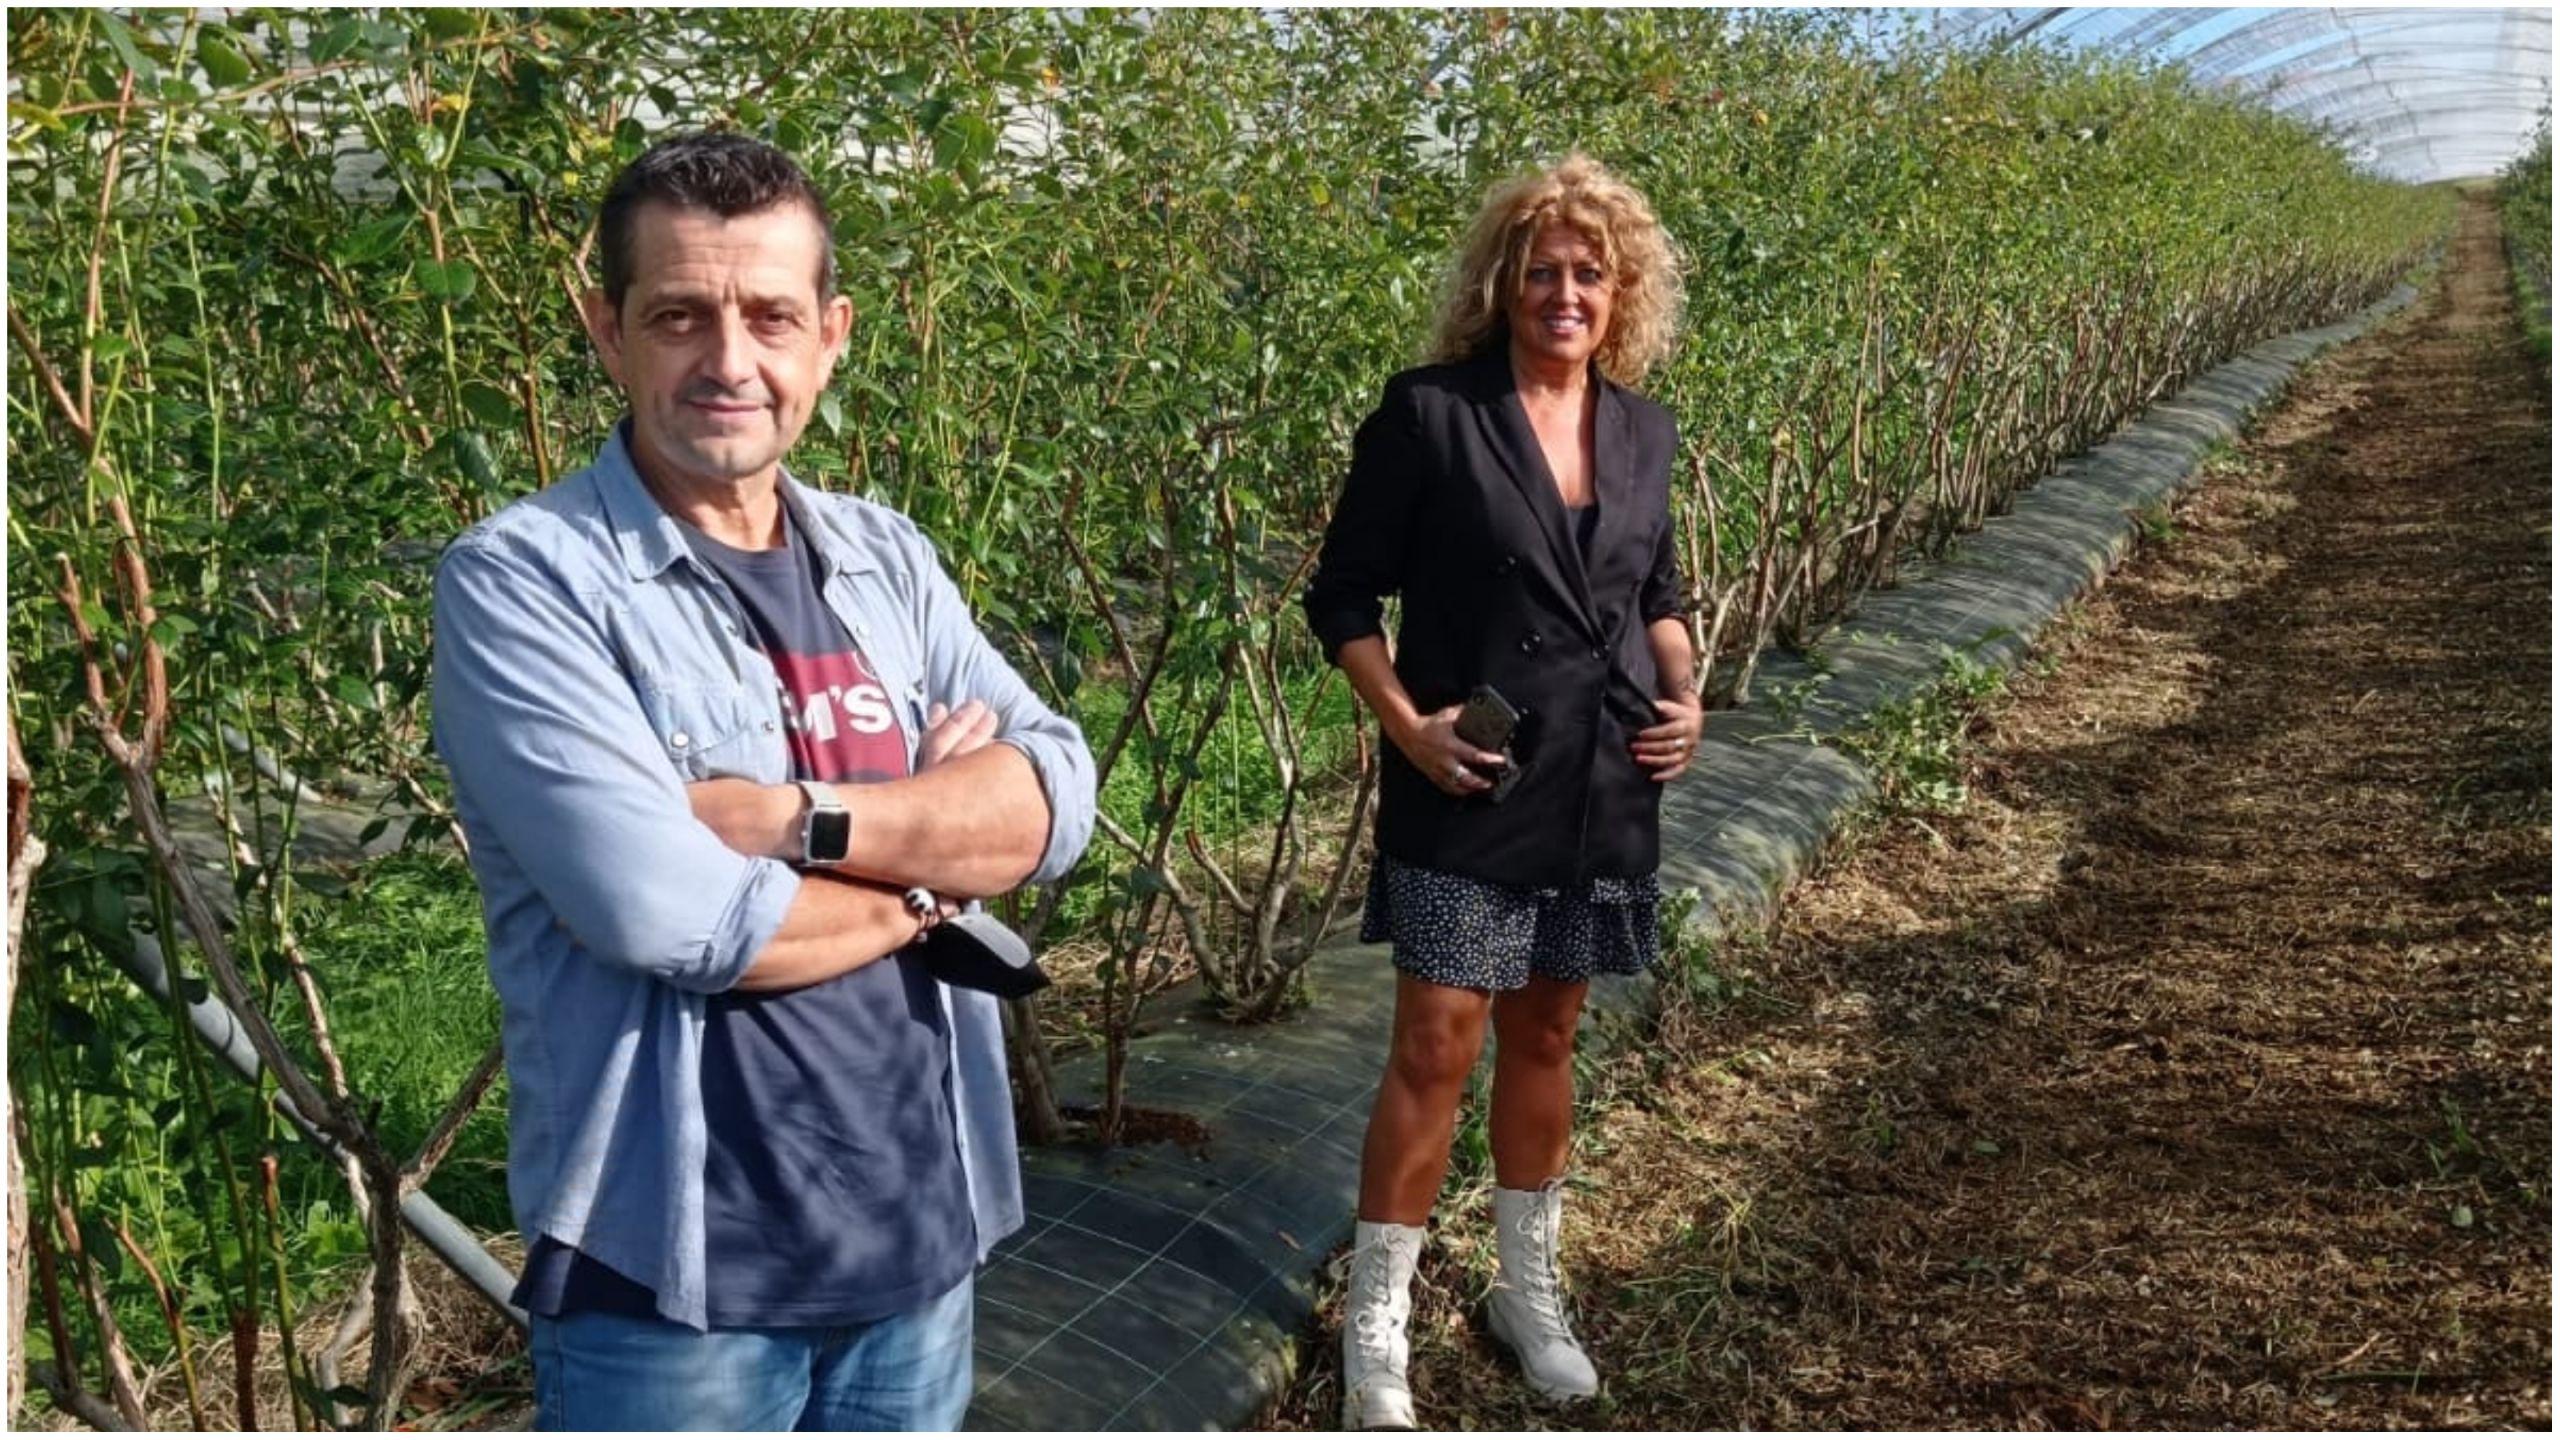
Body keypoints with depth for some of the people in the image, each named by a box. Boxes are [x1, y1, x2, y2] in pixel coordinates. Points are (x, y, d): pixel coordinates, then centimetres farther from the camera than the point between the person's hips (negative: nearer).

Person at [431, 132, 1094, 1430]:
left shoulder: (888, 560, 6)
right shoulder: (520, 576, -11)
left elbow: (1056, 798, -6)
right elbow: (661, 910, -23)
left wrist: (794, 817, -20)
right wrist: (928, 861, -8)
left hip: (920, 1229, 5)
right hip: (671, 1265, -5)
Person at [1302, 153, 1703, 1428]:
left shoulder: (1641, 429, 5)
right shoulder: (1429, 413, -10)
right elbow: (1342, 594, -6)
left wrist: (1683, 691, 1)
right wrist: (1405, 723, -17)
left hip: (1602, 793, 5)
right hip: (1468, 792, -5)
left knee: (1545, 1038, 16)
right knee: (1438, 1048, -3)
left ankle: (1528, 1286, 34)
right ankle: (1375, 1327, 14)